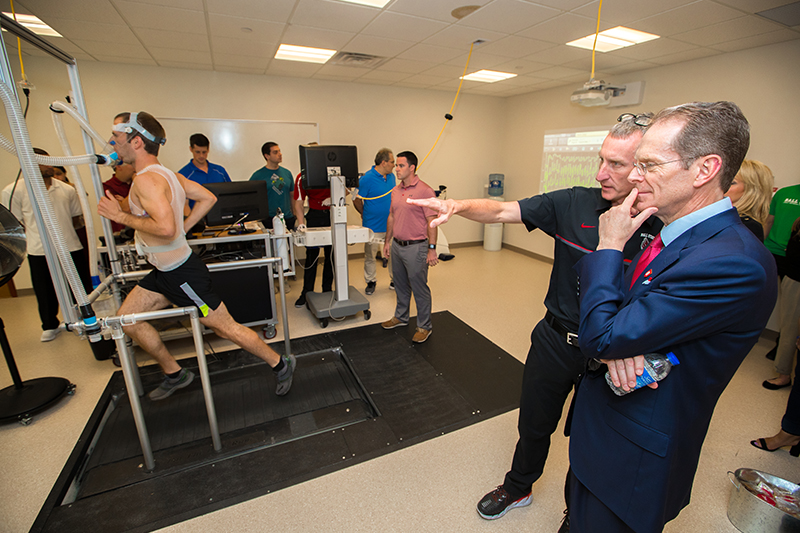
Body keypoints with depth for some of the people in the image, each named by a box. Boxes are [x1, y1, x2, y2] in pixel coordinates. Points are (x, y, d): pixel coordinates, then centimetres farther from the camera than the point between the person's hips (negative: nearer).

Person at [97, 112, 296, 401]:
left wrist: (121, 216, -19)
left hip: (182, 273, -10)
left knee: (225, 326, -1)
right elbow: (208, 197, 14)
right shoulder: (165, 173, 7)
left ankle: (280, 364, 14)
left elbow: (166, 229, -34)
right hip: (164, 270, 10)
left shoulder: (147, 180, -22)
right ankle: (174, 374, 30)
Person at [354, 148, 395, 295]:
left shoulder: (391, 177, 7)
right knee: (370, 256, 8)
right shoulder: (367, 178, -14)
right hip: (373, 227, -5)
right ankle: (371, 282, 25)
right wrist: (366, 215, 4)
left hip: (391, 225, 5)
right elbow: (357, 201, -9)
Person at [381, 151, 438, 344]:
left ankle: (424, 326, 17)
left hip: (415, 248, -7)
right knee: (400, 285, 20)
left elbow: (431, 221, -15)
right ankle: (401, 317, 38)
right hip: (397, 246, 7)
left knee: (419, 288, 2)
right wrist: (388, 241, 17)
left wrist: (432, 249, -18)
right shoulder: (396, 190, 10)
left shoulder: (425, 191, -13)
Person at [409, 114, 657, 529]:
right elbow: (501, 211, -12)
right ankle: (518, 487, 53)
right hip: (555, 340, 2)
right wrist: (457, 206, -29)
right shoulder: (575, 204, -10)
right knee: (534, 423, 22)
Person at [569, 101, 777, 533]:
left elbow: (600, 336, -28)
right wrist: (614, 347, -19)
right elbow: (612, 314, 5)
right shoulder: (671, 235, 1)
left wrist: (609, 246, -17)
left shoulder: (735, 263, -29)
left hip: (633, 458, -8)